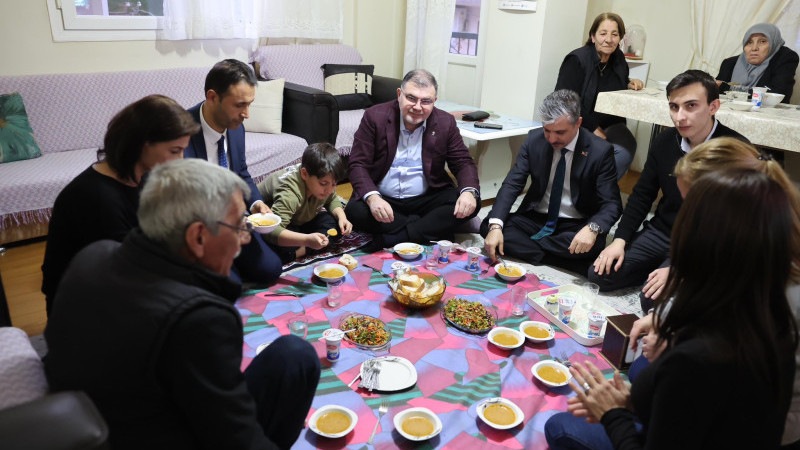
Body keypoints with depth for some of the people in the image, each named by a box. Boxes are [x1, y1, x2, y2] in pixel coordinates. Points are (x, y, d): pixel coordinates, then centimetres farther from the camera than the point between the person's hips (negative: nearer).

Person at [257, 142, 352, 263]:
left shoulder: (324, 181, -16)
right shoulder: (289, 194, -41)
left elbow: (332, 200, 5)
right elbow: (273, 232, -50)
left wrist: (342, 217, -15)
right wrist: (307, 240, -62)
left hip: (298, 221, 8)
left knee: (333, 222, -13)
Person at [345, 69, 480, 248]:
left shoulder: (445, 123, -1)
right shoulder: (375, 117, -6)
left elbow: (463, 162, 2)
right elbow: (358, 164, -10)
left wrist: (469, 191, -22)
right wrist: (372, 197, -30)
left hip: (426, 199, 2)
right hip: (382, 199, -1)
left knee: (471, 203, -22)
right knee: (354, 210, -32)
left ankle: (394, 238, -23)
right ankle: (432, 231, -20)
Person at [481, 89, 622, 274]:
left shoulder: (600, 151, -13)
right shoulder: (534, 139, -5)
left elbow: (612, 203, -13)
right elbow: (512, 184, -9)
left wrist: (592, 228, -37)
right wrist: (495, 226, -26)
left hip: (575, 226, -2)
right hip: (535, 218, 2)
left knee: (593, 244, -35)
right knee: (487, 226, -20)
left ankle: (526, 245, -15)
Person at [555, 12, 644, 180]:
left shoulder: (618, 58, 9)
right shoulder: (576, 60, -11)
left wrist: (630, 84, 4)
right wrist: (593, 128, -19)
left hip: (610, 124, 6)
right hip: (580, 125, -5)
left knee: (627, 147, -25)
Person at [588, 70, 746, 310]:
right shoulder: (665, 141, -1)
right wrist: (620, 239, -4)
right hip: (660, 232, 6)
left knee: (654, 298, -25)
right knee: (599, 274, -5)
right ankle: (658, 269, 13)